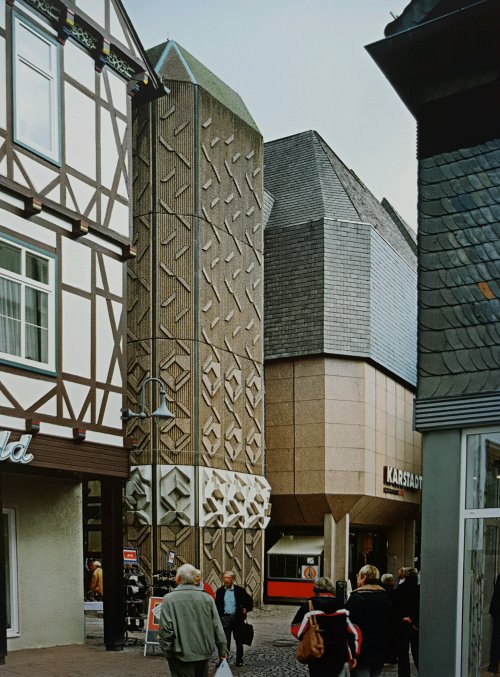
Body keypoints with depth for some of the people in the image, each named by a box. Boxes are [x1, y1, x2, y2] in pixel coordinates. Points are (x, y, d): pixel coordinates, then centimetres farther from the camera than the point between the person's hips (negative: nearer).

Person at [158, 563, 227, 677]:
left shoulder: (169, 599, -10)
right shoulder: (206, 598, 0)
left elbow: (166, 628, -13)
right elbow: (217, 627, 2)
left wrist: (166, 650, -1)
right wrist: (222, 650, 9)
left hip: (181, 654, -4)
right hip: (204, 652, 4)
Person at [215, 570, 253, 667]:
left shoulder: (240, 590, 0)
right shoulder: (220, 591, 5)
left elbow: (249, 601, 9)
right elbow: (217, 605, 7)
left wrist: (246, 609, -5)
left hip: (237, 618, 0)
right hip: (225, 618, 0)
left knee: (239, 640, 11)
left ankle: (239, 660, 24)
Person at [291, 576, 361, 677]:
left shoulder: (309, 606, -5)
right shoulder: (342, 606, -1)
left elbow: (295, 628, -5)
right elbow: (355, 632, -2)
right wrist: (353, 655, 5)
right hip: (340, 657, 1)